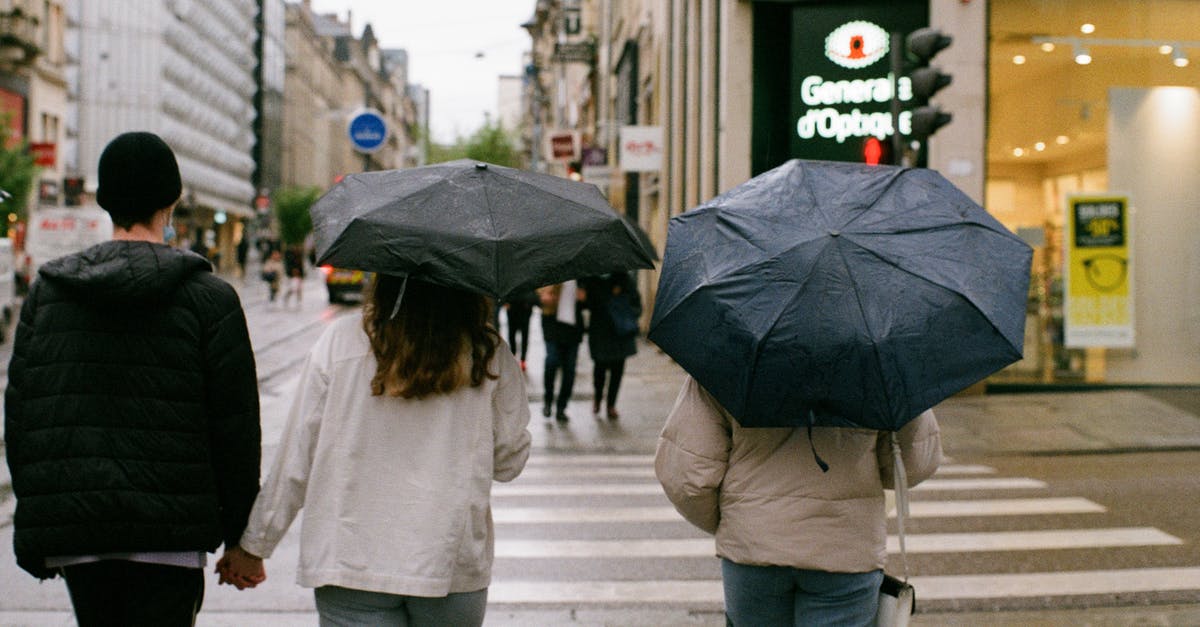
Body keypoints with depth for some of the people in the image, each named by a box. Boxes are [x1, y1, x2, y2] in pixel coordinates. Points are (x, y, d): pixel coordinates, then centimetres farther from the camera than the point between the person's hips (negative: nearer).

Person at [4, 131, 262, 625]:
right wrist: (241, 537, 4)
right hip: (168, 537, -4)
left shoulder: (45, 292, 7)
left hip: (71, 537, 4)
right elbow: (236, 424, -5)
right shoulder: (208, 296, -4)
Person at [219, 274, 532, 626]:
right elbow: (509, 463, 5)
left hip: (349, 560, -1)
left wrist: (254, 544, 9)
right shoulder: (489, 353, -3)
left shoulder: (340, 341, -4)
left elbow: (295, 459, -2)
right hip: (454, 566, 1)